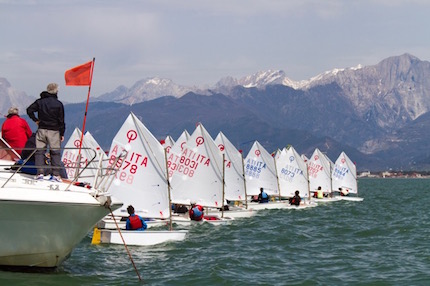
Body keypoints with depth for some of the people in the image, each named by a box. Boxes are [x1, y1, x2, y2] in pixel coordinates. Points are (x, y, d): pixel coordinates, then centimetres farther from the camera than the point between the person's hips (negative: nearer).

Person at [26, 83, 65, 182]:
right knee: (55, 152, 4)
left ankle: (40, 173, -3)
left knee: (39, 151, 5)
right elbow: (61, 120, -3)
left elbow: (29, 110, -5)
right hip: (54, 131, -2)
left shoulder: (40, 101, 3)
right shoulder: (58, 104, -4)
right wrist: (62, 133, 3)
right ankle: (56, 174, -2)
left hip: (42, 130, 2)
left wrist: (35, 120, 6)